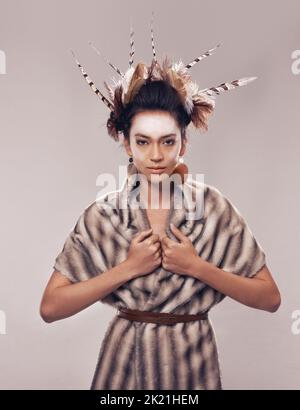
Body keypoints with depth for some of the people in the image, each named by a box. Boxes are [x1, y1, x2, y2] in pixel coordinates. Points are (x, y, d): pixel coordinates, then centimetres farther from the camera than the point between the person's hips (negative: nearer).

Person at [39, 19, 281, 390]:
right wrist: (127, 269, -20)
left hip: (191, 359, 0)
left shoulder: (214, 206, -11)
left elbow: (270, 298, -8)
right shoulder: (102, 214, -10)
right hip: (125, 358, 0)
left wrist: (197, 267, -19)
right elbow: (50, 307, -12)